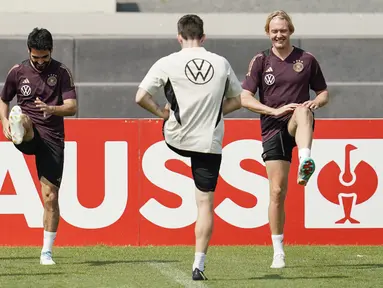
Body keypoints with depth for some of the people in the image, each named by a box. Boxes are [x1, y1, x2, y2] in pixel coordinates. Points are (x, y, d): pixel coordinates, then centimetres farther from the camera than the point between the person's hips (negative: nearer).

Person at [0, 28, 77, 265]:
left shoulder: (61, 72, 1)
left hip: (52, 137, -1)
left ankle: (47, 252, 5)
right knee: (22, 119, -36)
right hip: (28, 138, 1)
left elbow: (72, 107, -5)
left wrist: (52, 109, -26)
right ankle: (19, 131, -72)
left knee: (51, 196, -4)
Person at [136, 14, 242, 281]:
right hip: (210, 142, 1)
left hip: (177, 139, -1)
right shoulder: (221, 64, -1)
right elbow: (238, 100, 11)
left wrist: (161, 112, 6)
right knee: (205, 203, 3)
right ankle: (199, 265, -1)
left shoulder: (167, 64, -8)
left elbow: (141, 97, -10)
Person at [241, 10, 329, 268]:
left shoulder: (306, 59, 8)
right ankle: (278, 252, 7)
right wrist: (275, 110, -14)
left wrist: (316, 102, -10)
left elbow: (324, 93, 15)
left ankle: (306, 163, -63)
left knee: (302, 112, -39)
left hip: (298, 126, -1)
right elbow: (245, 98, -1)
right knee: (277, 191, -4)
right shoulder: (260, 61, 6)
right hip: (272, 129, 1)